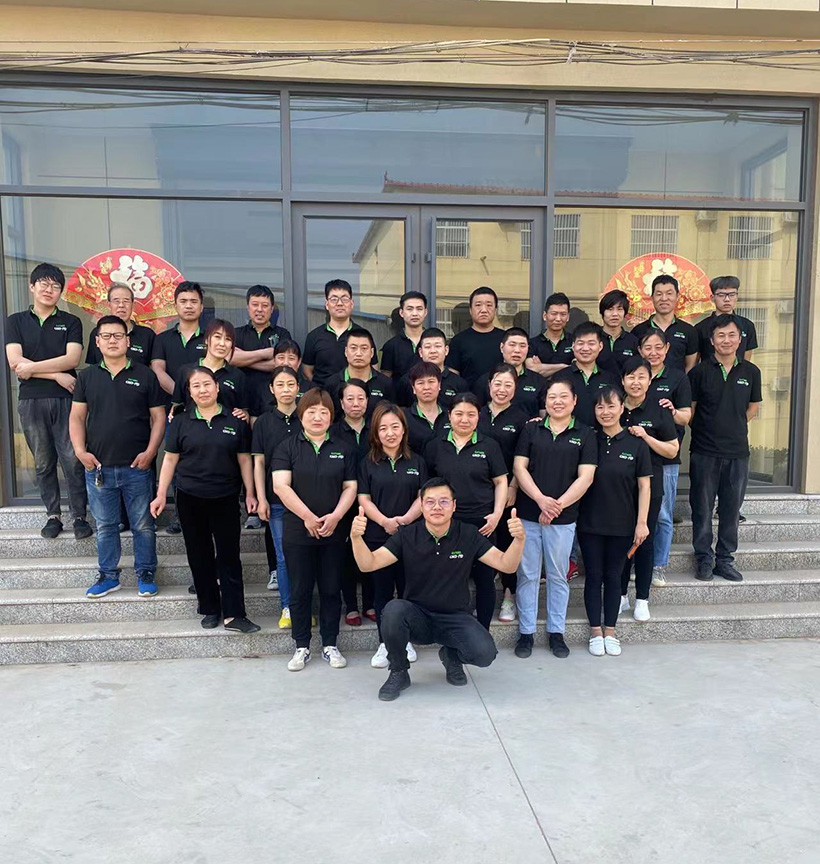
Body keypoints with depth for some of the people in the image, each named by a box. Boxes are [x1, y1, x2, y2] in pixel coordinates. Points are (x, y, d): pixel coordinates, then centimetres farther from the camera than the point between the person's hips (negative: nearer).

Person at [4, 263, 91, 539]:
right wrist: (56, 374, -10)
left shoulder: (71, 322, 7)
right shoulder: (15, 321, 10)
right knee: (43, 462, 8)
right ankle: (53, 515, 19)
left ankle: (80, 515, 6)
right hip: (31, 401, 2)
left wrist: (32, 367, -9)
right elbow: (15, 363, -3)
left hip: (65, 400, -1)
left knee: (73, 460, -4)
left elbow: (72, 359, -7)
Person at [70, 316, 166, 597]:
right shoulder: (86, 376, 8)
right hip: (98, 466, 2)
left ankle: (146, 574, 21)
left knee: (143, 525, 7)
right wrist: (80, 450, -6)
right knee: (105, 525, 13)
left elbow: (158, 417, 1)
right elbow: (77, 417, 8)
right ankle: (108, 575, 26)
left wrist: (150, 451, -10)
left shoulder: (145, 375, 1)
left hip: (137, 467, -2)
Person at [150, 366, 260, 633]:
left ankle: (233, 614, 4)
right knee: (199, 555, 9)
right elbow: (170, 460, 5)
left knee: (229, 556, 0)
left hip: (226, 499, -1)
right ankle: (210, 610, 21)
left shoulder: (235, 421, 2)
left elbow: (244, 460, 4)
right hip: (190, 499, 1)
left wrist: (250, 493, 0)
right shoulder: (181, 422, 4)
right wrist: (161, 494, 0)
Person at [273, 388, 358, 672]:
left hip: (333, 532, 1)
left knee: (331, 589, 8)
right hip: (297, 532, -1)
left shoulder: (343, 448, 7)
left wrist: (335, 516, -12)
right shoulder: (288, 447, 1)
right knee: (300, 590, 6)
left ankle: (330, 645, 21)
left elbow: (350, 487, 4)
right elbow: (280, 486, -9)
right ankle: (302, 647, 19)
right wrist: (308, 518, -15)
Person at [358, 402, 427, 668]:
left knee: (408, 589, 7)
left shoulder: (416, 462, 6)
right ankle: (384, 643, 17)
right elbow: (364, 499, -2)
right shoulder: (367, 463, 4)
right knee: (382, 591, 6)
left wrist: (406, 519, -17)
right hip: (377, 537, 0)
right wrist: (385, 521, -18)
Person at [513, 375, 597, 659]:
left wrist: (558, 504, -13)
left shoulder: (585, 434, 3)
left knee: (558, 576, 11)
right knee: (527, 575, 7)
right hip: (528, 514, 1)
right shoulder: (531, 430, 5)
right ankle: (526, 632, 18)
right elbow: (519, 467, -1)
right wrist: (541, 499, -14)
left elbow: (585, 477, -4)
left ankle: (556, 632, 24)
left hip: (564, 518, 0)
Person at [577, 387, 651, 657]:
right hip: (590, 523, 0)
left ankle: (610, 632, 22)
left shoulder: (636, 444, -2)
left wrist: (642, 522, -4)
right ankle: (595, 632, 19)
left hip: (622, 524, 0)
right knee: (593, 576, 7)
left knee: (613, 577, 10)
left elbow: (644, 486, -1)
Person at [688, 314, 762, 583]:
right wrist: (707, 429, -1)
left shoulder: (751, 372, 5)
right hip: (704, 452, -2)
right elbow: (689, 411, 3)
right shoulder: (700, 372, -3)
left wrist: (733, 427, 12)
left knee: (731, 510, 9)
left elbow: (753, 407, 17)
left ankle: (725, 560, 22)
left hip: (738, 452, 2)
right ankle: (703, 559, 18)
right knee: (702, 509, 4)